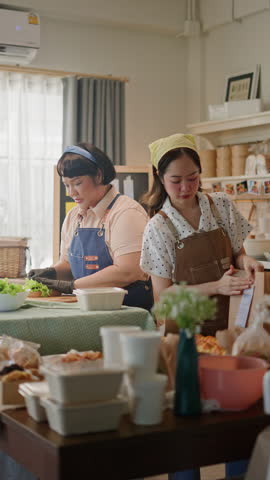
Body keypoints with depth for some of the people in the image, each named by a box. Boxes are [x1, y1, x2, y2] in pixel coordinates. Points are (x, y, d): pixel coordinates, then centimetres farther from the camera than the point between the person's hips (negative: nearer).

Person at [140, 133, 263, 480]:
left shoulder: (222, 206, 0)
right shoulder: (158, 228, -8)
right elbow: (163, 297, -10)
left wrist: (245, 262, -11)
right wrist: (216, 287, -21)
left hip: (227, 327, 3)